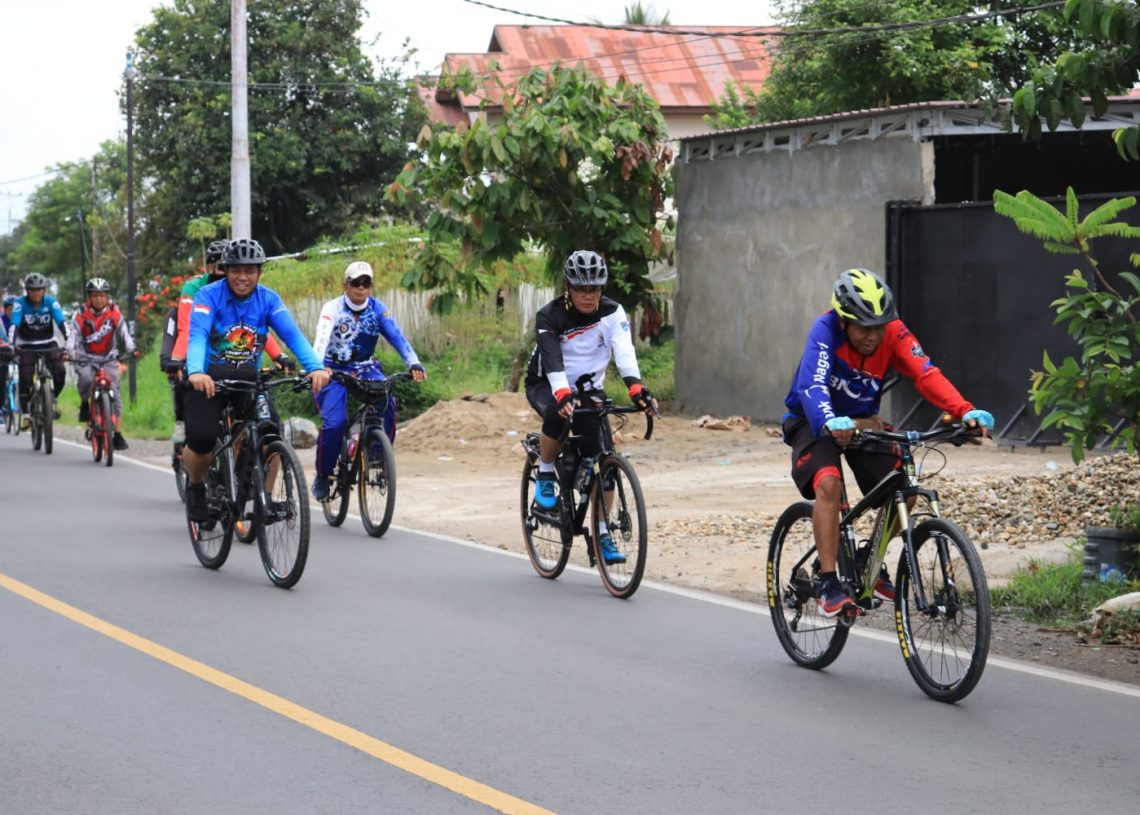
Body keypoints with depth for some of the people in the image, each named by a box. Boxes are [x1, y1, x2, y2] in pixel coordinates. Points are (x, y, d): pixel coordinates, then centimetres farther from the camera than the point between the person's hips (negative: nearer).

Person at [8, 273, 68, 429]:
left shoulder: (51, 302, -11)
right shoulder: (20, 303, -13)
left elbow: (62, 323, -20)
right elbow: (14, 325, -24)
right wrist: (11, 344, -40)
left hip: (49, 345, 1)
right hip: (27, 347, -1)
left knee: (60, 373, -19)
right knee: (25, 378, -15)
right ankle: (25, 413, -1)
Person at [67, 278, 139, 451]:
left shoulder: (114, 313, -6)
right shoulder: (81, 314, -7)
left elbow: (124, 332, -12)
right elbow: (73, 334, -15)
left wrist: (131, 349, -30)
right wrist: (70, 352, -34)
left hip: (108, 359, 1)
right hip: (86, 358, -1)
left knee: (114, 394, -9)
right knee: (85, 379, -33)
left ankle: (118, 435, -4)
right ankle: (85, 404, -1)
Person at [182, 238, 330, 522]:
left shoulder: (268, 299, -4)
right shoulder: (209, 295, -13)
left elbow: (292, 335, -16)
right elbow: (197, 335, -28)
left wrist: (315, 367, -34)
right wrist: (196, 372, -48)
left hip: (247, 378, 3)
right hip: (209, 378, -3)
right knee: (202, 438, -23)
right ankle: (195, 486, 10)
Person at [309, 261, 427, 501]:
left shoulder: (377, 309, -6)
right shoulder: (333, 308, -15)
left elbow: (397, 336, -18)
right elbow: (321, 339, -30)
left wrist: (414, 364, -34)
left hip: (365, 369, 3)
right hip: (335, 370, -3)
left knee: (387, 402, -27)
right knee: (334, 422, -23)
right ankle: (322, 476, -2)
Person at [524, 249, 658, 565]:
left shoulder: (612, 313, -15)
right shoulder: (549, 316, -21)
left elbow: (624, 352, -30)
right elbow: (552, 362, -35)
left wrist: (636, 388, -47)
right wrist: (563, 395, -53)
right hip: (546, 385, -3)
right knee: (557, 415, -38)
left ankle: (603, 534, -2)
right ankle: (545, 476, -11)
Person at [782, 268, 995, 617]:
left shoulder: (892, 333, -19)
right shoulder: (826, 330, -28)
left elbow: (926, 374, -30)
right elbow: (812, 385, -42)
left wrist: (966, 411, -46)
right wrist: (832, 423, -62)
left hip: (861, 420, 4)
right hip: (814, 422, -4)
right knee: (829, 483, -30)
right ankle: (827, 584, -24)